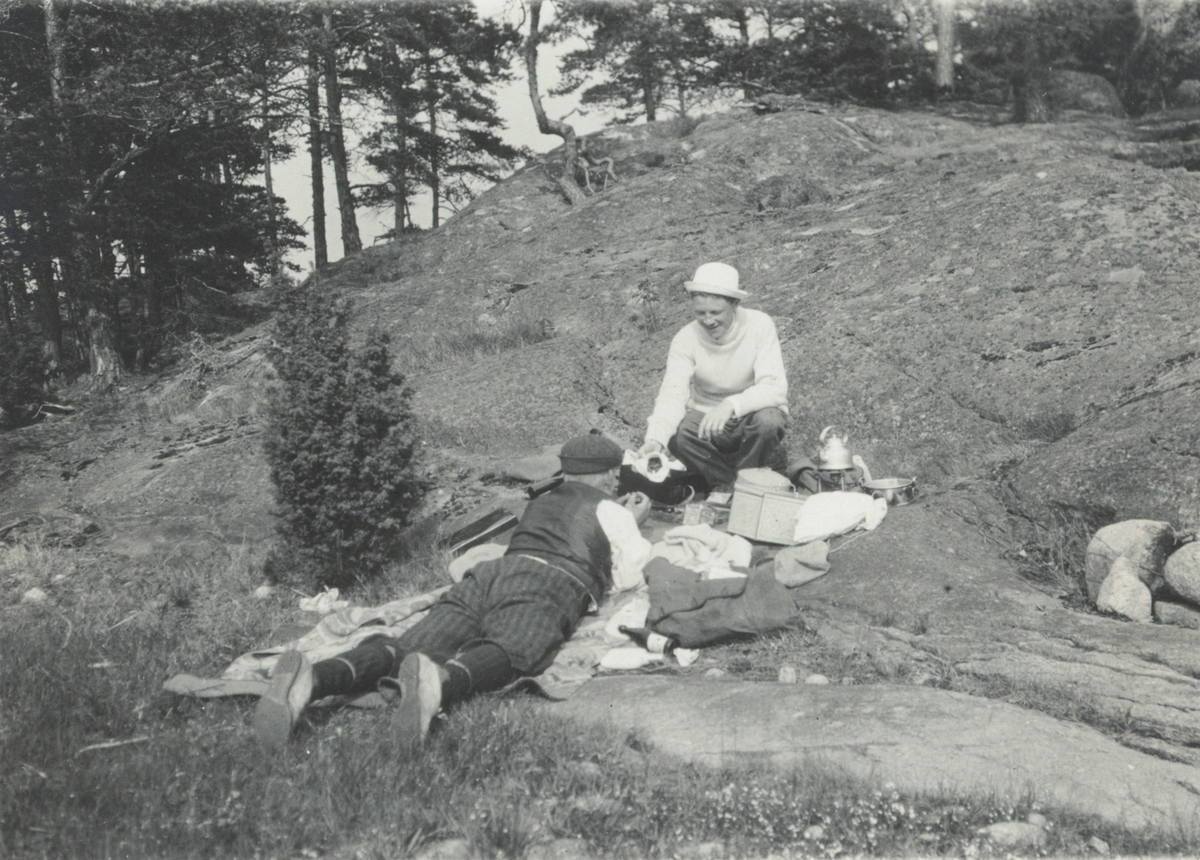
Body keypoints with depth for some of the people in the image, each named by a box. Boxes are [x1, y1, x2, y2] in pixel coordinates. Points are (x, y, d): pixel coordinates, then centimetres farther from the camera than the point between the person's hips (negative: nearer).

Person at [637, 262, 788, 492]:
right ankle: (726, 484, -5)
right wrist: (655, 439, -41)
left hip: (752, 413, -1)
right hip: (706, 416, 1)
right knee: (677, 435, -30)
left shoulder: (759, 325, -17)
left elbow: (775, 388, -25)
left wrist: (731, 405, -43)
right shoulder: (685, 339, -12)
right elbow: (672, 395, -21)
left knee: (768, 421, -35)